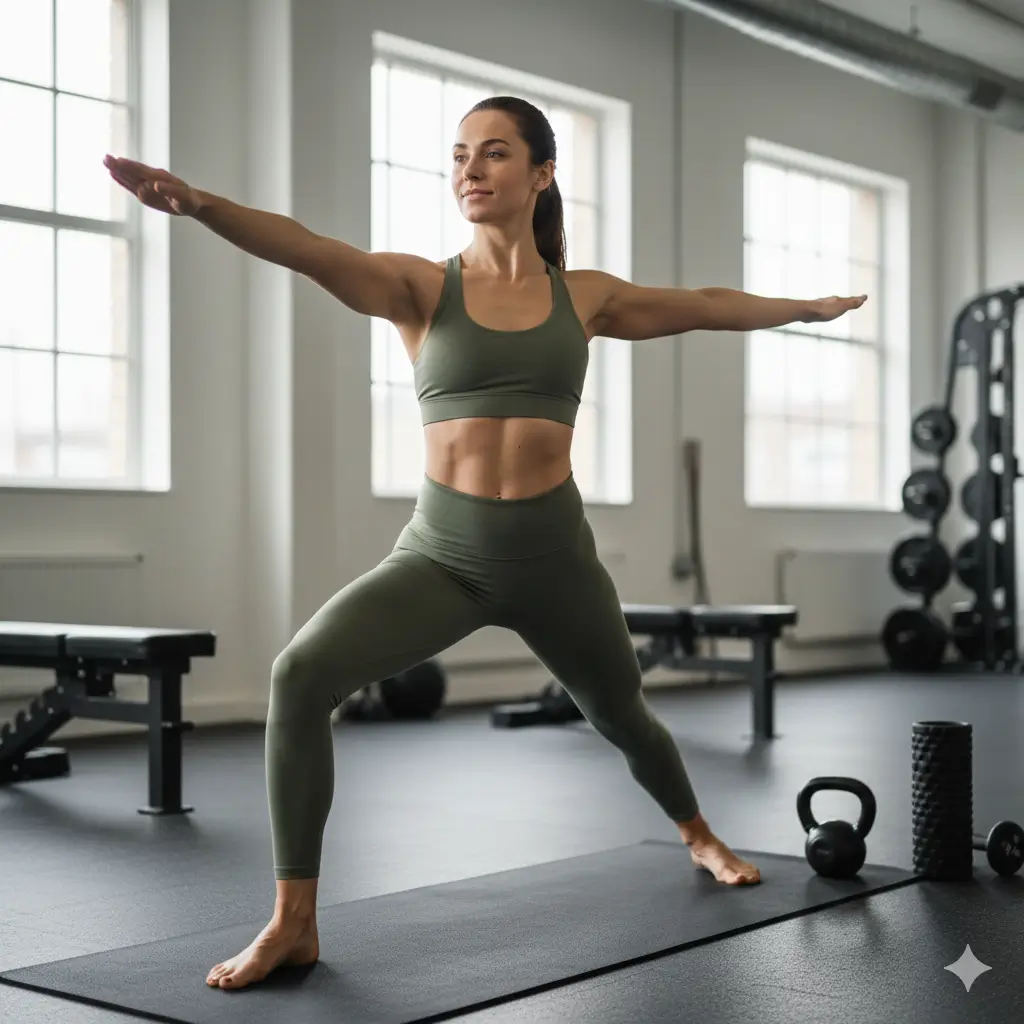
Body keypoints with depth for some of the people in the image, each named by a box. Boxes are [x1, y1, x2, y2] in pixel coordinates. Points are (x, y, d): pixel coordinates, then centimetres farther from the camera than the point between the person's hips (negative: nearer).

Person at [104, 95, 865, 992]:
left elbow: (708, 305, 19)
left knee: (620, 714, 22)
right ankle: (294, 920, -13)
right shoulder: (421, 288, -4)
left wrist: (807, 307, 31)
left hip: (553, 552, 2)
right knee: (300, 673, -25)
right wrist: (199, 203, -40)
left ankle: (698, 834, 55)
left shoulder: (583, 297, 3)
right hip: (441, 551, -1)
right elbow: (304, 248, -22)